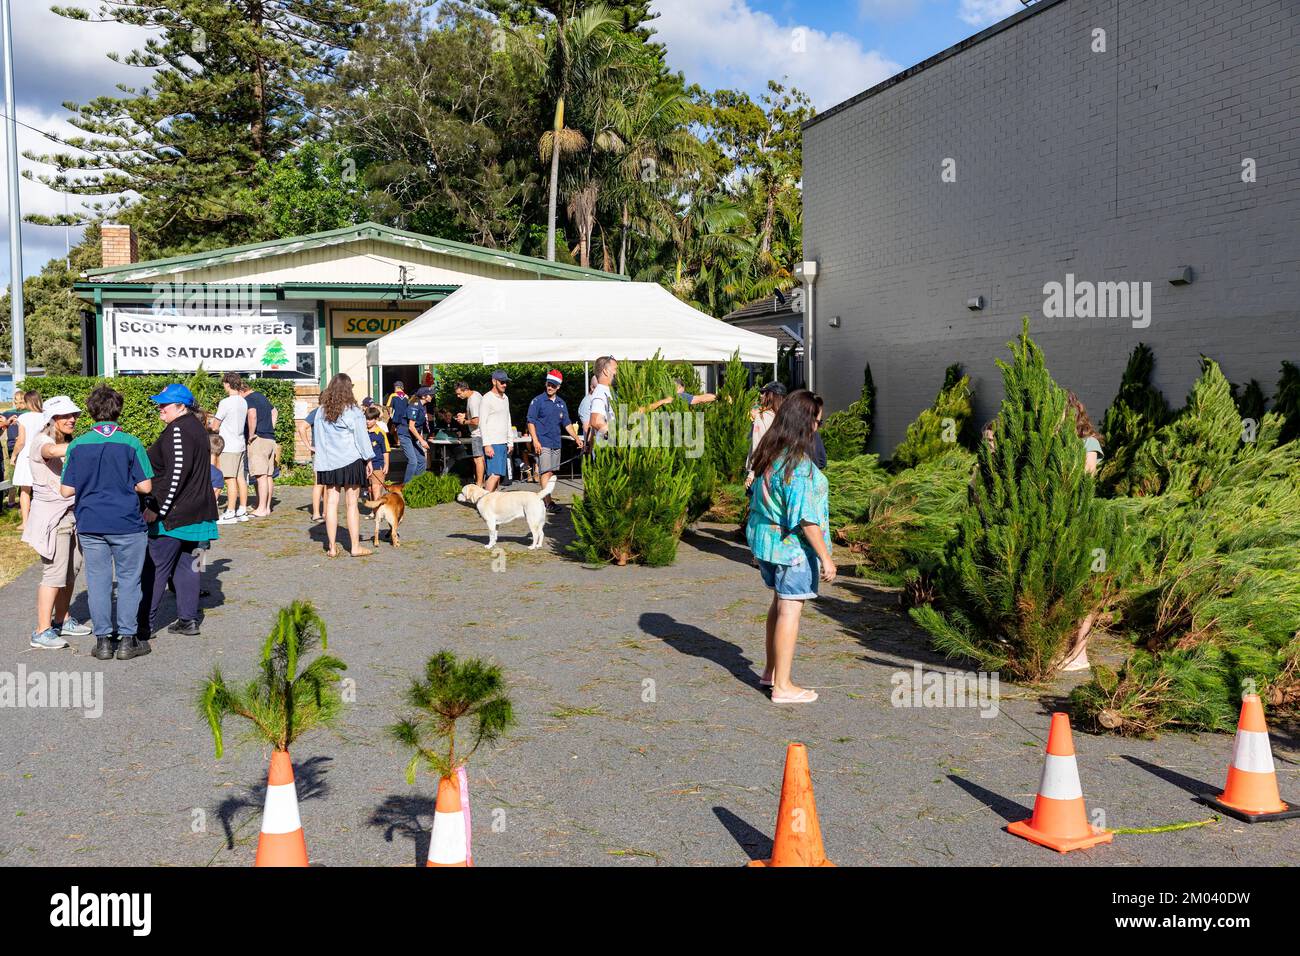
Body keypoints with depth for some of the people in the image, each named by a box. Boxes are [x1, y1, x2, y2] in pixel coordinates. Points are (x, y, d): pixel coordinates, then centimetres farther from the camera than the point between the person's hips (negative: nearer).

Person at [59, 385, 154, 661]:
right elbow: (145, 486, -8)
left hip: (90, 525, 2)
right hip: (126, 524, -2)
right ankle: (126, 640, 9)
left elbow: (67, 490, 0)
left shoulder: (77, 445, -1)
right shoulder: (131, 443, -8)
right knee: (128, 581, 7)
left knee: (98, 582, 9)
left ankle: (103, 640, 13)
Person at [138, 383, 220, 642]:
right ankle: (188, 620, 17)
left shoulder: (177, 430, -16)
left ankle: (144, 627, -1)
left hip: (173, 515, -10)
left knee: (155, 570, -4)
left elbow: (176, 474, -23)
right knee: (186, 567, 14)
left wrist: (156, 508, -20)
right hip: (197, 512, 10)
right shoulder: (197, 427, 15)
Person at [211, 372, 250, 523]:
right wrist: (216, 420, 23)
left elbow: (215, 426, -9)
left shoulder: (225, 402, -14)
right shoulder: (244, 402, 8)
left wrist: (209, 424, 12)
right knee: (240, 478, 11)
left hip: (229, 446, -8)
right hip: (241, 445, 8)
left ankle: (230, 513, -3)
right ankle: (242, 511, 16)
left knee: (230, 480, -5)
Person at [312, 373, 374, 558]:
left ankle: (332, 547, 9)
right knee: (352, 504, 0)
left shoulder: (322, 411, 4)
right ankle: (356, 547, 2)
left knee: (331, 503, 7)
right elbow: (361, 437, -6)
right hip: (351, 461, -4)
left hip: (328, 462, 4)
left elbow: (315, 438, 10)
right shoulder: (352, 411, -9)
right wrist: (368, 460, 2)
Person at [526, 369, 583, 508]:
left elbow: (567, 423, 18)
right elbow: (531, 422, -7)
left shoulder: (561, 403, 13)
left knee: (550, 473, 11)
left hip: (556, 443, 6)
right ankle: (548, 503, -16)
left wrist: (576, 438, 7)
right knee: (545, 472, -12)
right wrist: (535, 441, -16)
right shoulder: (537, 401, -5)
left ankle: (544, 499, 20)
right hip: (542, 443, -6)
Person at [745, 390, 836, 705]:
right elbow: (805, 517, -23)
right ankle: (782, 687, 8)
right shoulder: (798, 463, -22)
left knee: (780, 602, 20)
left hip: (764, 537, 9)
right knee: (790, 609, 0)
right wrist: (825, 557, -17)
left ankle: (771, 670, 32)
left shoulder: (768, 454, 5)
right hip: (792, 544, -9)